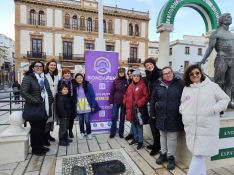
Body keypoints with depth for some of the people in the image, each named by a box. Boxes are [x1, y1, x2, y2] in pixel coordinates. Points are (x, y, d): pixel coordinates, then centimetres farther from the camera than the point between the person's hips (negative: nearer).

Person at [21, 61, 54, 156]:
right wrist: (35, 101, -21)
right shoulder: (27, 78, -7)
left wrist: (51, 99, 5)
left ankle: (41, 146, 31)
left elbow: (48, 90, 21)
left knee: (42, 128, 16)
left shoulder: (44, 78, 15)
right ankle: (35, 149, 20)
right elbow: (23, 92, -15)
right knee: (35, 129, 5)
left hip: (45, 108, 7)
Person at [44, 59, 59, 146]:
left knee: (52, 117, 14)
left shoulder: (56, 76, 13)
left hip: (54, 100, 7)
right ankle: (44, 137, 10)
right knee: (46, 117, -2)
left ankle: (48, 134, 29)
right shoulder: (44, 75, -8)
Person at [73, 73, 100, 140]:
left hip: (87, 107, -3)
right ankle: (82, 133, 33)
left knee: (87, 121, -2)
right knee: (81, 121, 12)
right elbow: (74, 97, 7)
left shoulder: (88, 85, -8)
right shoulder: (75, 86, 1)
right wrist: (74, 106, 4)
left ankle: (89, 133, 20)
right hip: (79, 107, 3)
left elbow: (92, 96, -6)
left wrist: (93, 106, -9)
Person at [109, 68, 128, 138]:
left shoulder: (126, 81, 1)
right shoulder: (115, 81, 1)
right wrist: (111, 101, -2)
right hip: (116, 102, 0)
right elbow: (112, 92, 1)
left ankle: (121, 133, 22)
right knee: (114, 117, 2)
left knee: (122, 117, 9)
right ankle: (112, 132, 17)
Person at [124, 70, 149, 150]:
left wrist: (139, 103, -19)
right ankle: (136, 138, 33)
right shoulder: (130, 86, 12)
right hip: (131, 108, 7)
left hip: (139, 108, -6)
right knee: (133, 124, 17)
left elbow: (146, 96, -14)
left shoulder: (143, 85, -8)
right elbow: (126, 95, 19)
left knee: (139, 125, 1)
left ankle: (140, 141, 15)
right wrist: (126, 102, 6)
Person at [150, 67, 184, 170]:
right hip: (161, 115, 3)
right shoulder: (159, 84, 3)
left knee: (172, 137, 7)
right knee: (162, 135, 16)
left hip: (174, 116, -3)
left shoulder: (179, 83, -5)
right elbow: (153, 99, 7)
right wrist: (152, 112, 7)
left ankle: (171, 157, 24)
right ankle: (163, 154, 33)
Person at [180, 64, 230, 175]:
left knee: (199, 153, -2)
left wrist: (213, 109, -11)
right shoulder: (186, 88, 10)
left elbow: (225, 99, 2)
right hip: (191, 128, 4)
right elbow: (183, 102, 23)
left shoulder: (212, 86, -2)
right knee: (197, 153, 15)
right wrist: (182, 109, 4)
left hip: (206, 127, -4)